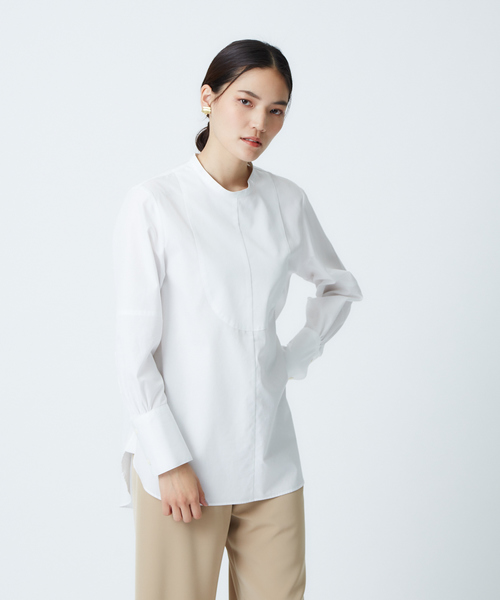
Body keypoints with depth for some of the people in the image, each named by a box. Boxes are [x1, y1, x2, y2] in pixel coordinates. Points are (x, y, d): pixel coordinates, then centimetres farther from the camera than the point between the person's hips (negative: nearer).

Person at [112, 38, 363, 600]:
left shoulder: (287, 201, 4)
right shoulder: (153, 203, -10)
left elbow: (339, 286, 22)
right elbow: (134, 348, -10)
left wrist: (296, 359, 8)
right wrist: (169, 460, -11)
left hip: (271, 455, 5)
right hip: (182, 458, -4)